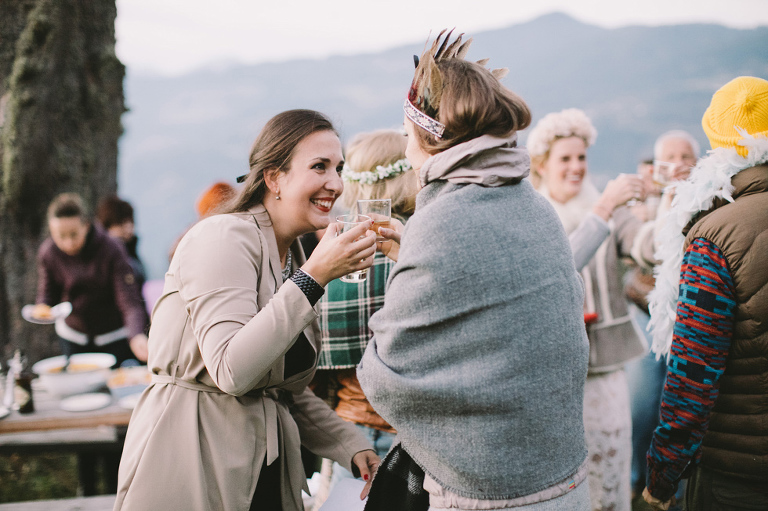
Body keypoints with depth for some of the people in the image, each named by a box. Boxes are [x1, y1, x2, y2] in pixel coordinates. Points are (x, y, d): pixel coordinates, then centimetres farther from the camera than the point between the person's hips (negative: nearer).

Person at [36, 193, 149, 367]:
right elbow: (48, 293, 2)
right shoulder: (47, 252, -14)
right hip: (72, 336, 3)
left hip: (115, 337, -3)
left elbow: (130, 302, -31)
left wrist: (136, 336, -48)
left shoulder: (112, 250, -26)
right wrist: (42, 308, -22)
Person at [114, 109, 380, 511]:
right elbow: (233, 371, -26)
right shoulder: (223, 238, -14)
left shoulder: (294, 258, 9)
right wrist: (314, 278, -27)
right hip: (189, 466, -7)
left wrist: (352, 446, -1)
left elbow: (290, 390, 13)